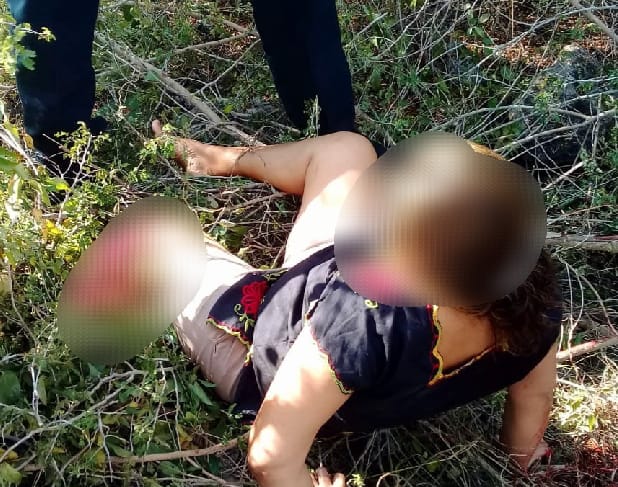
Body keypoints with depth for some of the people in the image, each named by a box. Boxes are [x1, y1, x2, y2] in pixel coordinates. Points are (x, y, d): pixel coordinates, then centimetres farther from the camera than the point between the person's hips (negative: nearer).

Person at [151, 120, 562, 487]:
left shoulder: (366, 319, -50)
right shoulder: (537, 305, -31)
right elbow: (535, 394, -10)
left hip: (261, 363, -5)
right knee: (344, 147, 12)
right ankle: (221, 160, 36)